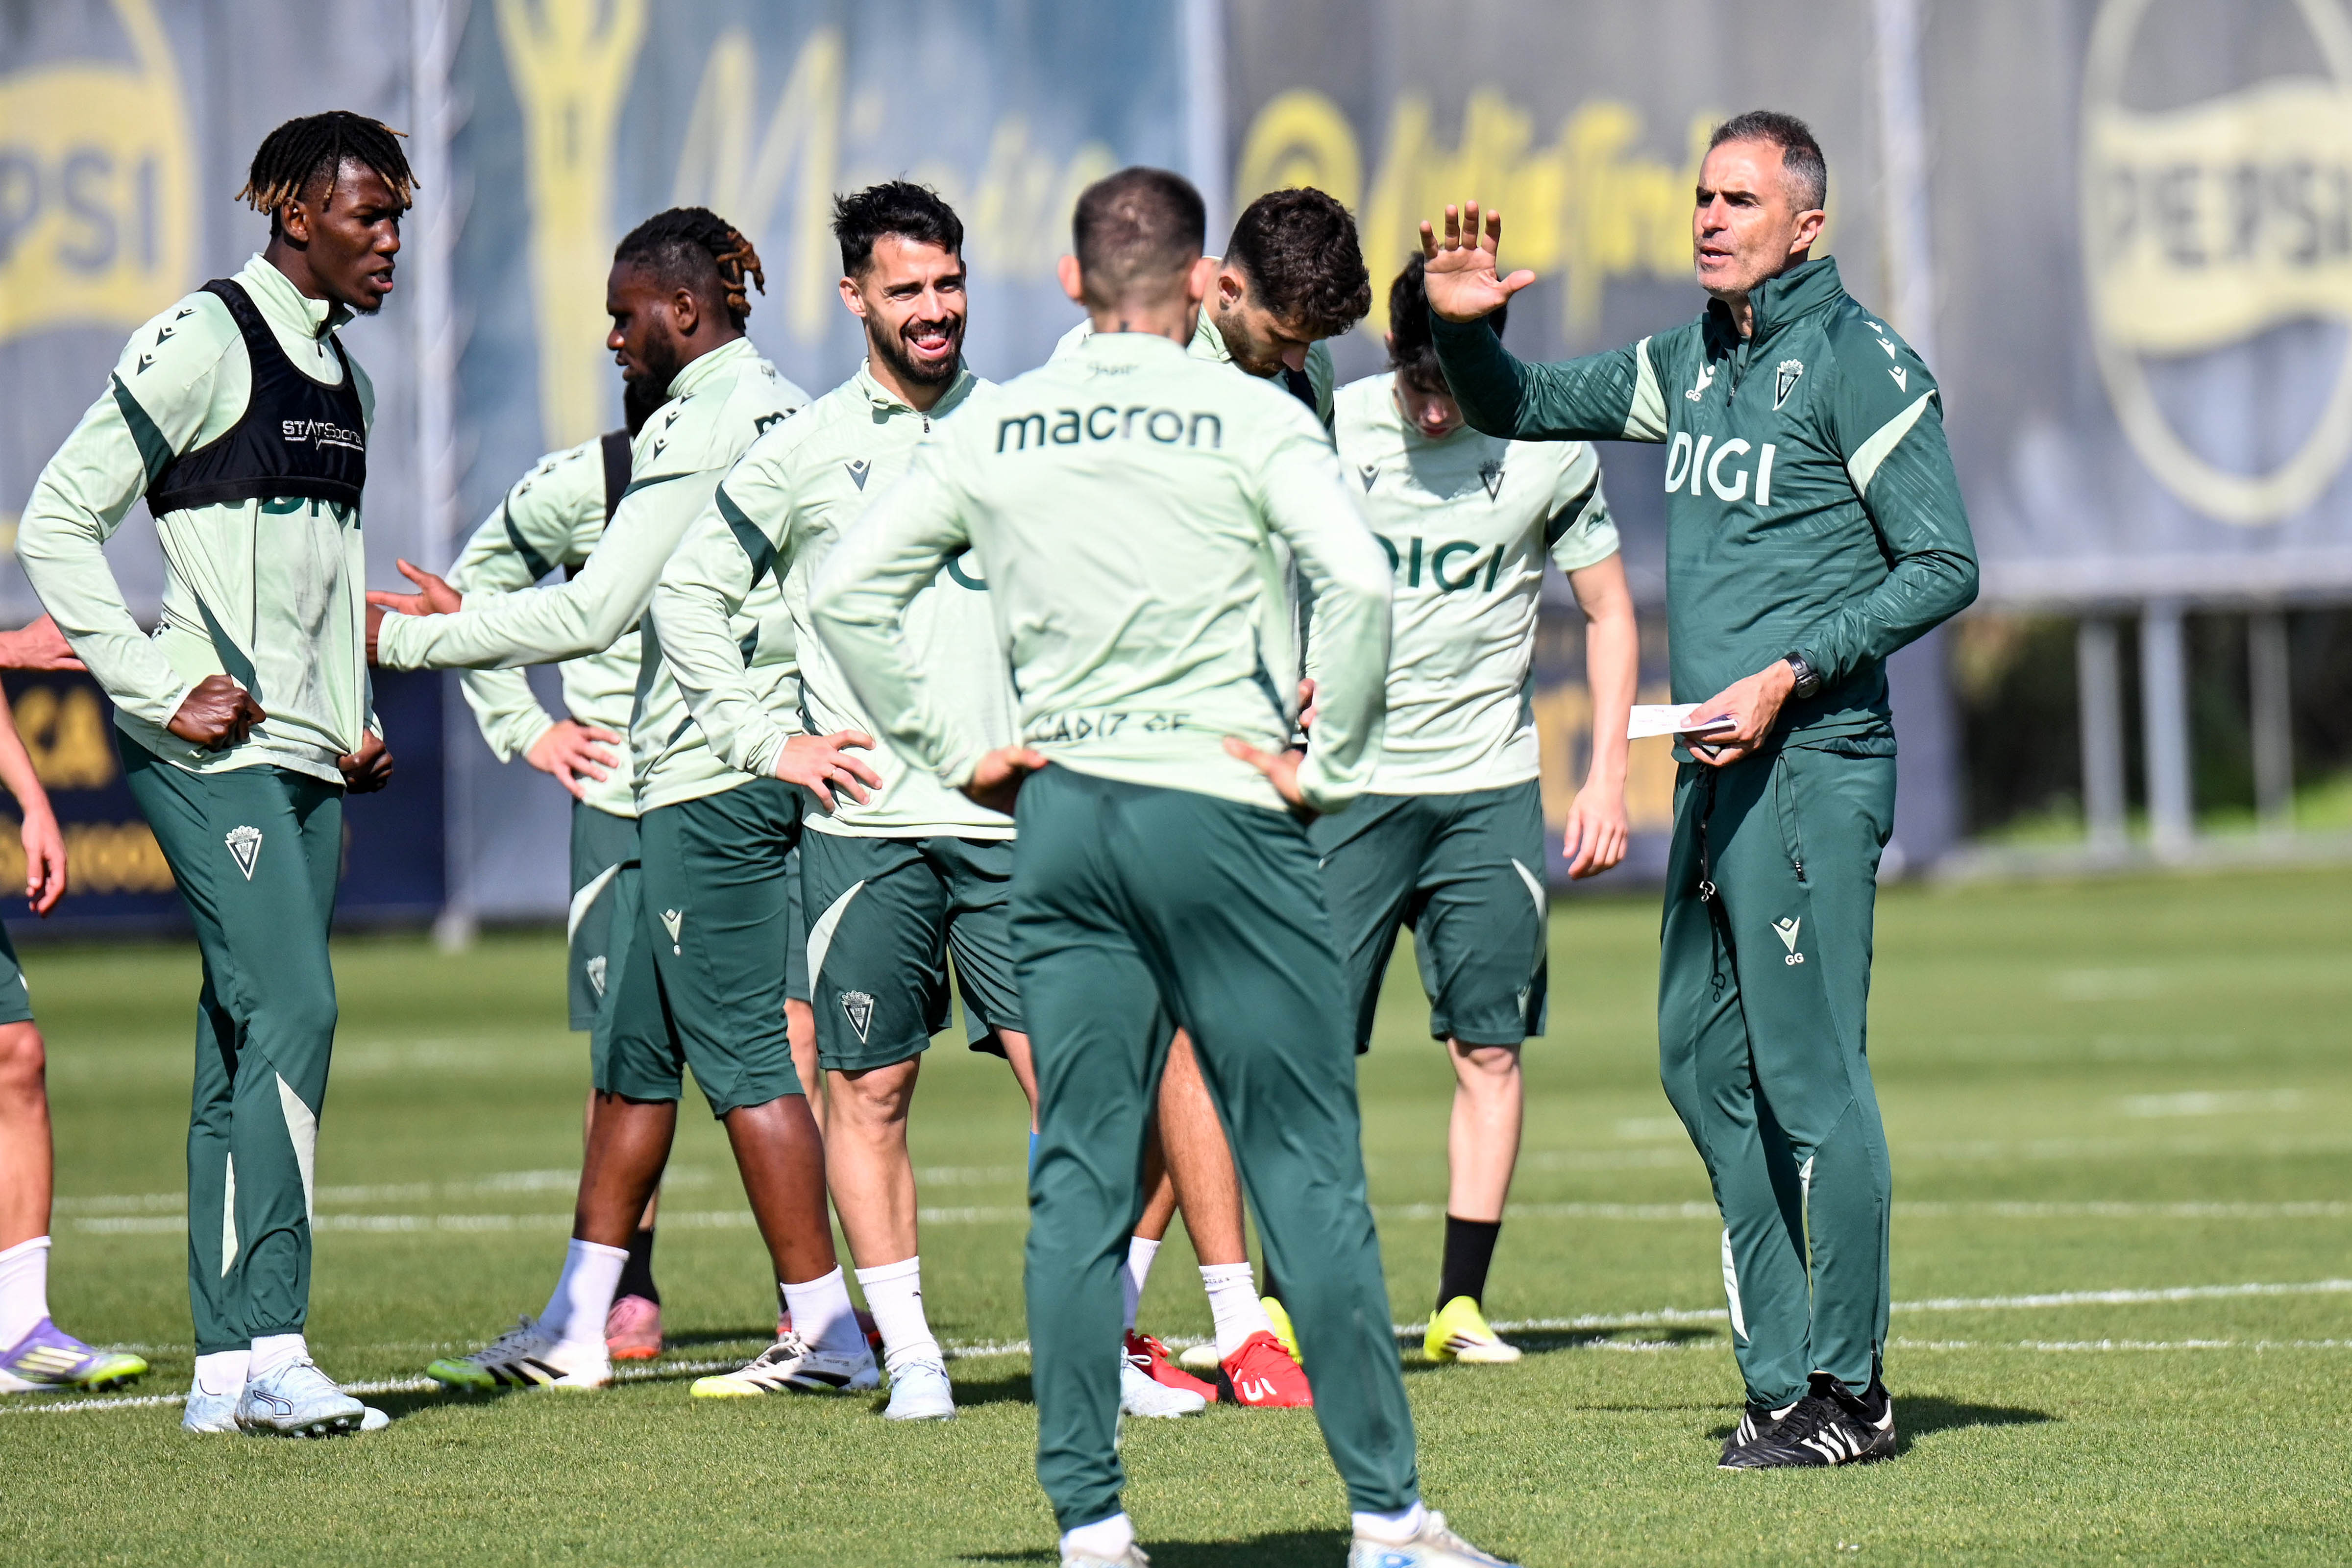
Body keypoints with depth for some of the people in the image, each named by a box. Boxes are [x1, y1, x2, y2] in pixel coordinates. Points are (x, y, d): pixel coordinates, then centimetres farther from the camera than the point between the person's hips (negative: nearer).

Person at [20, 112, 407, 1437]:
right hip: (217, 748, -8)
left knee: (247, 1044, 7)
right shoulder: (204, 344, -8)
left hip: (309, 756, 8)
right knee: (290, 1013, -18)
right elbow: (58, 520, -8)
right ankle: (270, 1345, -20)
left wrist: (357, 719, 15)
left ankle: (228, 1368, 8)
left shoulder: (346, 380, 18)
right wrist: (159, 689, -13)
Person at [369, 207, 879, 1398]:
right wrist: (470, 624, 22)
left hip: (714, 771, -10)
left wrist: (408, 639, -9)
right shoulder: (785, 409, 15)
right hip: (761, 759, 10)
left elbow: (594, 614, -16)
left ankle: (826, 1333, -4)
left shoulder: (701, 425, -13)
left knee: (740, 1053, -6)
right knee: (632, 1049, 12)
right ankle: (572, 1333, 15)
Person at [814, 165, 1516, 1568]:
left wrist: (951, 752, 10)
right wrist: (1329, 766, -8)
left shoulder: (990, 432, 8)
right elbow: (1360, 582, -17)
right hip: (1217, 808, -4)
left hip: (1058, 813, 4)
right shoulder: (1249, 418, -4)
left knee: (1080, 1176, 6)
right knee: (1308, 1168, 0)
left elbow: (848, 593, 8)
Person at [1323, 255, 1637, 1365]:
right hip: (1348, 778, -1)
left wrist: (1608, 779, 4)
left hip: (1489, 785, 1)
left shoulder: (1548, 448, -2)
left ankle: (1461, 1304, 8)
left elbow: (1608, 611, 9)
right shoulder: (1331, 428, -4)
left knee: (1489, 1048, 0)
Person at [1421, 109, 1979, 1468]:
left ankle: (1851, 1393, -3)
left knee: (1807, 1073, -9)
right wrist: (1466, 328, 8)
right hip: (1717, 769, 9)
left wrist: (1794, 672, -17)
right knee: (1703, 1062, 9)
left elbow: (1945, 567, -10)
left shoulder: (1859, 363, -8)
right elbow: (1523, 412, 29)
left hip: (1813, 766, -9)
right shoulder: (1690, 365, 16)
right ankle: (1783, 1380, 14)